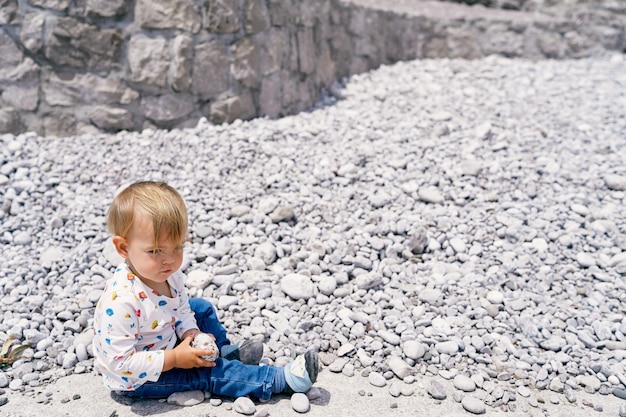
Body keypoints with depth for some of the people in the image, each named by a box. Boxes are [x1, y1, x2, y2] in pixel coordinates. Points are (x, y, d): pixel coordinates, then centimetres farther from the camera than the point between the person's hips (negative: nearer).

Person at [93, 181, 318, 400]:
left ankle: (225, 351, 24)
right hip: (135, 380, -8)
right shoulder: (121, 300, -37)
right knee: (205, 372, -15)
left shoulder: (169, 275, -12)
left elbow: (181, 308, 6)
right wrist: (174, 358, -30)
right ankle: (283, 379, -11)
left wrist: (191, 334, -14)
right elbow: (120, 362, -34)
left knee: (202, 307, 12)